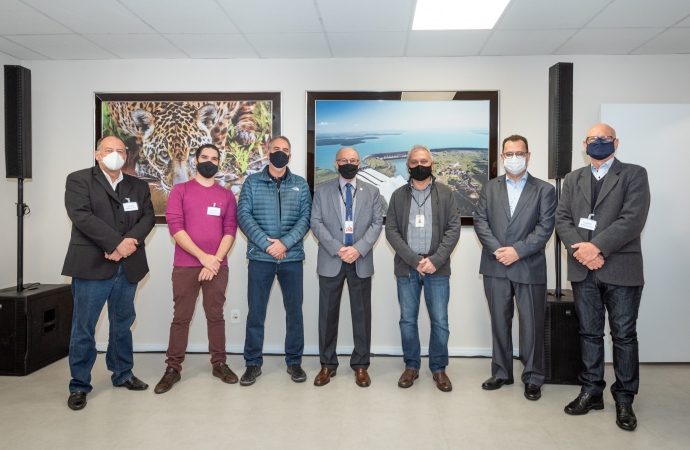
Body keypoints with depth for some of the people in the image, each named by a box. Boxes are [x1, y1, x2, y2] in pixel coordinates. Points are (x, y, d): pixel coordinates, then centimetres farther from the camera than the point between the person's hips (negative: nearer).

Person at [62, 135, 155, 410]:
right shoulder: (78, 180, 0)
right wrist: (116, 243, -20)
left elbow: (148, 217, 2)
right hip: (92, 265, -4)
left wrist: (130, 242, -16)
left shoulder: (138, 186, 13)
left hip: (128, 266, 4)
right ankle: (79, 385, 16)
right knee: (84, 328, 3)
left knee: (122, 324, 15)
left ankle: (122, 374, 29)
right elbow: (82, 216, -14)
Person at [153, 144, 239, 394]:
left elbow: (230, 230, 3)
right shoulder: (180, 190, 4)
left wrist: (215, 261, -10)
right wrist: (203, 257, -13)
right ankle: (173, 368, 14)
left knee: (216, 316, 8)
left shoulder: (226, 195, 10)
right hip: (185, 265, -1)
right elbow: (175, 227, -6)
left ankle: (219, 364, 19)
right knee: (181, 317, 4)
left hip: (217, 266, 2)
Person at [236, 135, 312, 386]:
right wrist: (266, 243, -16)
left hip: (292, 257, 1)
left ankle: (294, 362, 21)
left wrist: (285, 243, -15)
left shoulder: (301, 184, 8)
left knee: (294, 310, 7)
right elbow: (243, 215, -5)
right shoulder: (252, 182, 5)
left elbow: (306, 217, -1)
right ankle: (253, 363, 19)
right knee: (256, 312, 5)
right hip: (260, 257, -1)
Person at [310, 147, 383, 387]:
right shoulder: (322, 191, 5)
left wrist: (359, 249, -15)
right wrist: (337, 249, -15)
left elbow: (377, 223, 1)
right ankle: (327, 364, 19)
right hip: (331, 261, 0)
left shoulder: (371, 191, 8)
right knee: (328, 314, 6)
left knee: (361, 314, 6)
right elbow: (316, 223, -3)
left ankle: (360, 365, 19)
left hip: (361, 261, 1)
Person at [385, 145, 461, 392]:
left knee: (440, 322, 3)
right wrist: (415, 260, -12)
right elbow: (391, 231, -1)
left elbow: (454, 229, -2)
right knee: (407, 320, 8)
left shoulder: (445, 193, 5)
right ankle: (411, 366, 23)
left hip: (437, 267, -1)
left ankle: (439, 368, 20)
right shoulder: (398, 195, 7)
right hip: (406, 268, 1)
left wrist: (435, 260, -13)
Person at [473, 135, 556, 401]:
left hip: (529, 267, -2)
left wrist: (518, 250, -16)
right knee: (499, 323, 11)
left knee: (532, 325, 4)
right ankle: (501, 373, 24)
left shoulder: (544, 190, 4)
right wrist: (496, 250, -13)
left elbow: (545, 227, -5)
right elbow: (480, 221, 1)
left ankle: (533, 378, 19)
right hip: (495, 267, 2)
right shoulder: (489, 188, 11)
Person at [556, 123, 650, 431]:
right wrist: (580, 249, -12)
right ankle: (591, 392, 23)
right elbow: (562, 219, 4)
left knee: (624, 336, 5)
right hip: (582, 270, 4)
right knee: (589, 333, 11)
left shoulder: (634, 175, 1)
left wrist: (596, 246, -19)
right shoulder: (573, 179, 13)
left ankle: (624, 400, 19)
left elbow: (632, 219, -12)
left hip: (621, 268, -3)